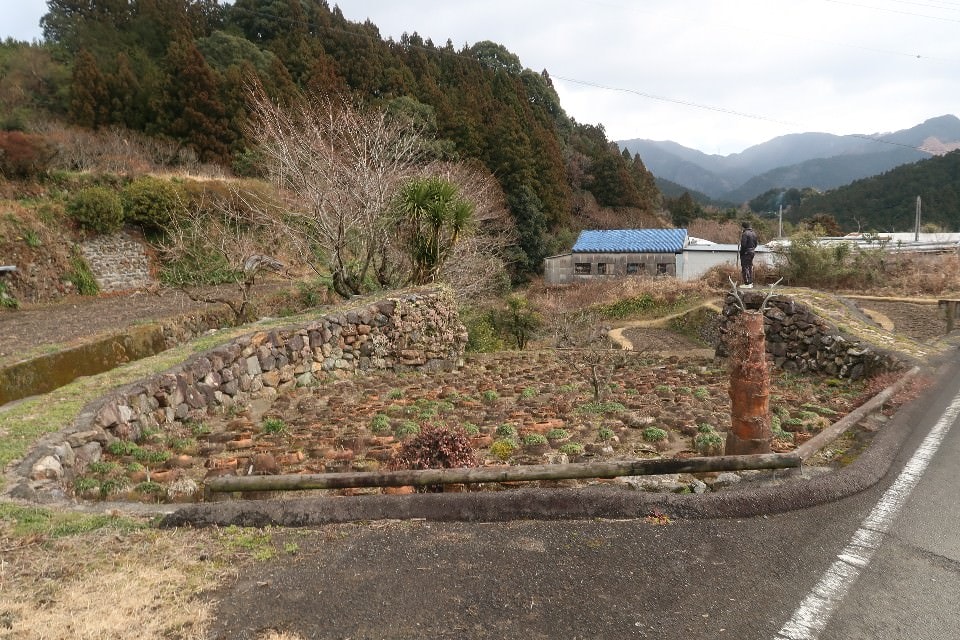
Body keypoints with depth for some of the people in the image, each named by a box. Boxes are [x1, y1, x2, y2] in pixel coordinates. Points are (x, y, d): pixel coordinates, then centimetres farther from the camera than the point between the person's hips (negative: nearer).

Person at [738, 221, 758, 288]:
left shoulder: (745, 233, -17)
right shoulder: (754, 233, 12)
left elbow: (743, 245, -21)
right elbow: (755, 243, 17)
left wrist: (741, 252, -11)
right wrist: (753, 249, 20)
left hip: (746, 253, -9)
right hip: (752, 252, 9)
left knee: (745, 268, -6)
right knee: (750, 267, 15)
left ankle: (747, 284, -7)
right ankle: (751, 282, 19)